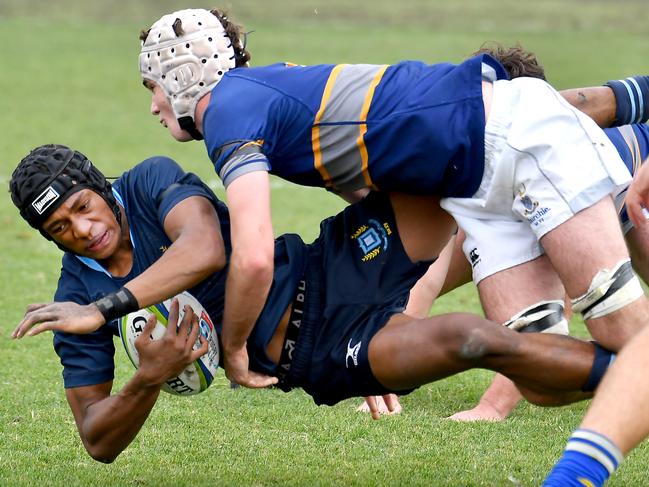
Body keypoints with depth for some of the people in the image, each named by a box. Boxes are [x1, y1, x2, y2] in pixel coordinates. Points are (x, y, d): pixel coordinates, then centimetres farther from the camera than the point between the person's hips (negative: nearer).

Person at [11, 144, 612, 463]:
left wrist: (107, 306, -32)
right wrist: (146, 381, -25)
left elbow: (205, 250, -25)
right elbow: (98, 442, -3)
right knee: (469, 339, -27)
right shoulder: (74, 304, -3)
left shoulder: (150, 182, -5)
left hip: (336, 262, 2)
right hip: (317, 355, -2)